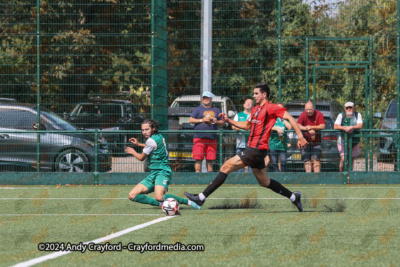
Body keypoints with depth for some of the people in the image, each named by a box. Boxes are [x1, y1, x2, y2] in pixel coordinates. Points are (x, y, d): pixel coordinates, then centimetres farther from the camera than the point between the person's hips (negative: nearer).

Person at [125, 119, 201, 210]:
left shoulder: (152, 140, -13)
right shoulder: (159, 136, 14)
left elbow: (141, 158, -2)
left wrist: (133, 152, 18)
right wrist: (138, 144, 44)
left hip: (162, 172, -10)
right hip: (153, 173, 10)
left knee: (159, 197, -35)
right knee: (132, 195, -2)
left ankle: (187, 201, -17)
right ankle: (160, 203, 0)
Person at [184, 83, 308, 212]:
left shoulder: (271, 108, -8)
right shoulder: (255, 109, 18)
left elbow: (290, 118, -10)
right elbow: (247, 125, 30)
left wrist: (300, 136, -16)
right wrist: (229, 120, 20)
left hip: (256, 150, -10)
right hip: (252, 148, 10)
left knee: (226, 167, -12)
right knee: (264, 182, 16)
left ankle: (201, 197, -12)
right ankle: (293, 196, 26)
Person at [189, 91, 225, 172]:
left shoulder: (216, 110, 18)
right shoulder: (198, 109, 12)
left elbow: (222, 122, 19)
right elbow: (190, 120, 3)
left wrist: (217, 122, -3)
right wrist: (202, 120, -9)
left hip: (212, 138, 2)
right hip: (199, 137, -2)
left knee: (210, 159, 4)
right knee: (198, 158, -10)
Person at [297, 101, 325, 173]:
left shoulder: (319, 115, -6)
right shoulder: (303, 115, -5)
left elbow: (322, 126, -16)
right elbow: (298, 126, -18)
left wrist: (311, 127, -24)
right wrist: (309, 130, -28)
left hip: (316, 142, -1)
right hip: (305, 141, 1)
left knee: (316, 159, -4)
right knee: (307, 160, 0)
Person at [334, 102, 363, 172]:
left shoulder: (358, 115, -2)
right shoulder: (341, 115, -6)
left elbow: (360, 126, -15)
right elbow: (335, 126, -15)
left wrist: (351, 127, -33)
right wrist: (344, 128, -33)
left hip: (354, 142, 2)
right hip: (342, 141, -2)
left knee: (351, 159, 11)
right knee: (343, 159, -14)